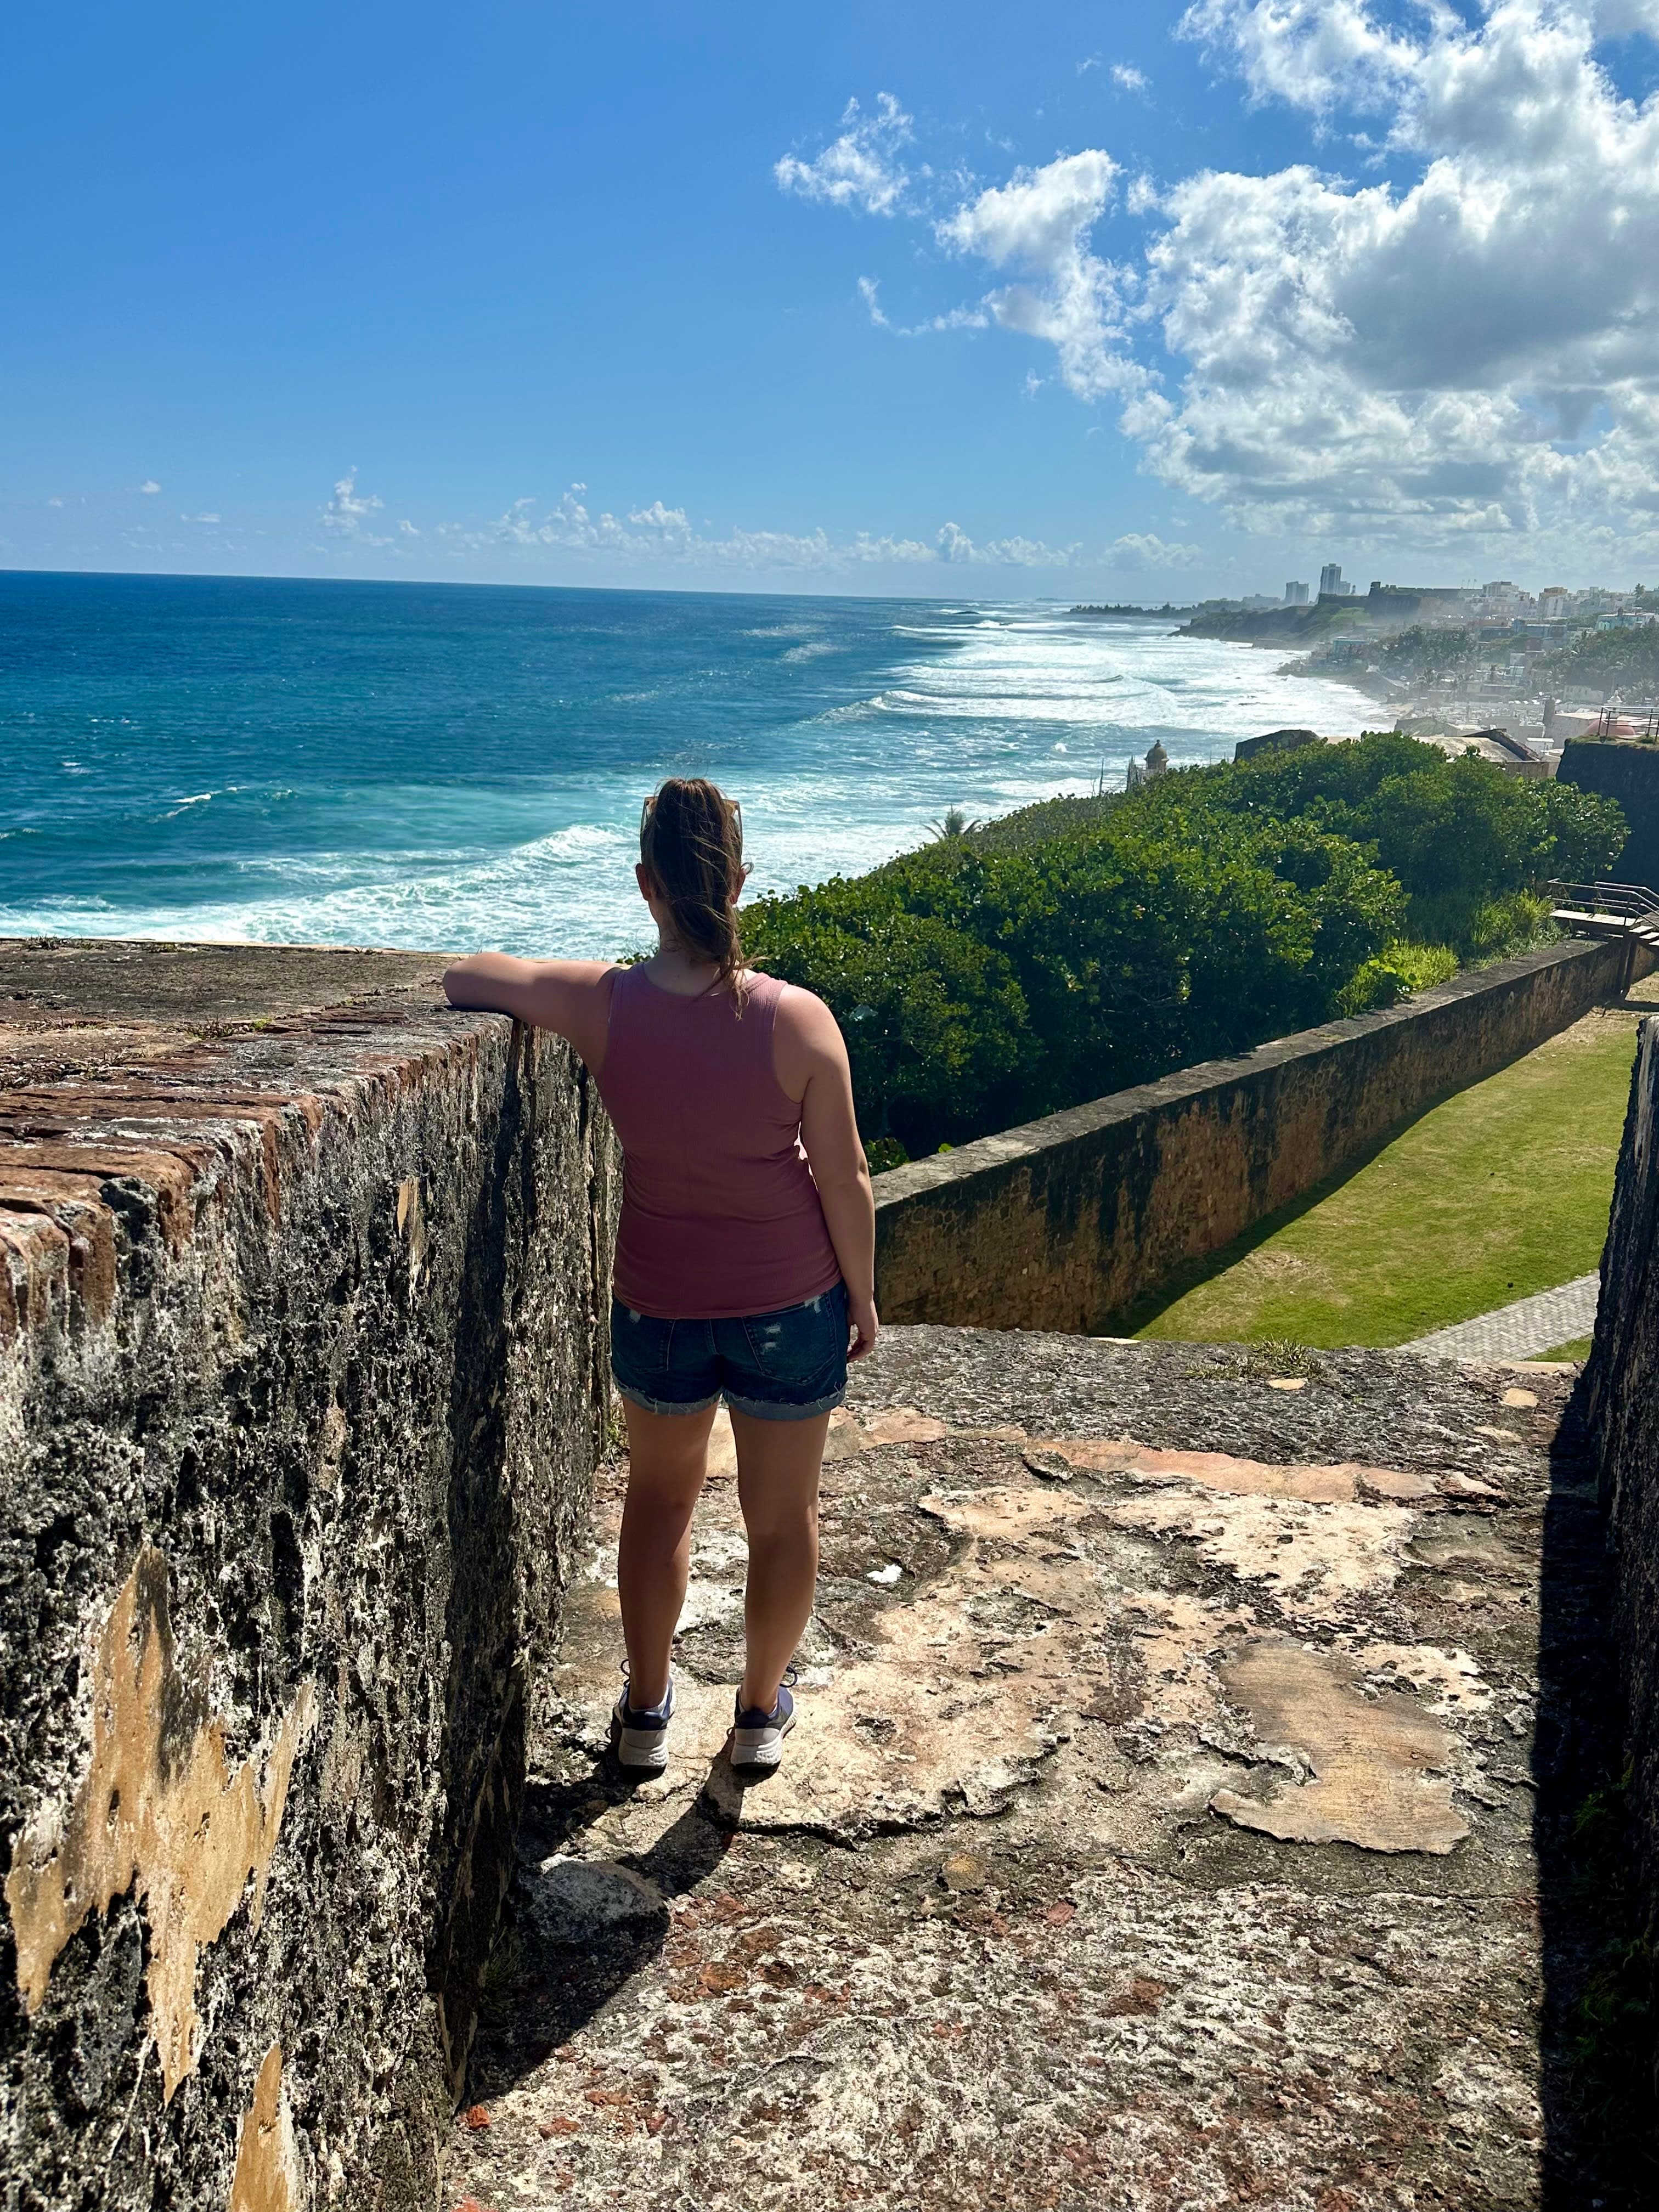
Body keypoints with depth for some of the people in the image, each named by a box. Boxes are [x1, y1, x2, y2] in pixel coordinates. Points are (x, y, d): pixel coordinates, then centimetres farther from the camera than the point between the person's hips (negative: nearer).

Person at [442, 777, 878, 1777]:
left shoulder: (601, 1005, -16)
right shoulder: (796, 1019, -20)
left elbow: (467, 976, 2)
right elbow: (845, 1181, -11)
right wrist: (864, 1297, 3)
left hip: (660, 1305, 2)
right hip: (791, 1301, -1)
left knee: (661, 1496, 25)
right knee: (784, 1513, 19)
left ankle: (647, 1710, 37)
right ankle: (762, 1711, 37)